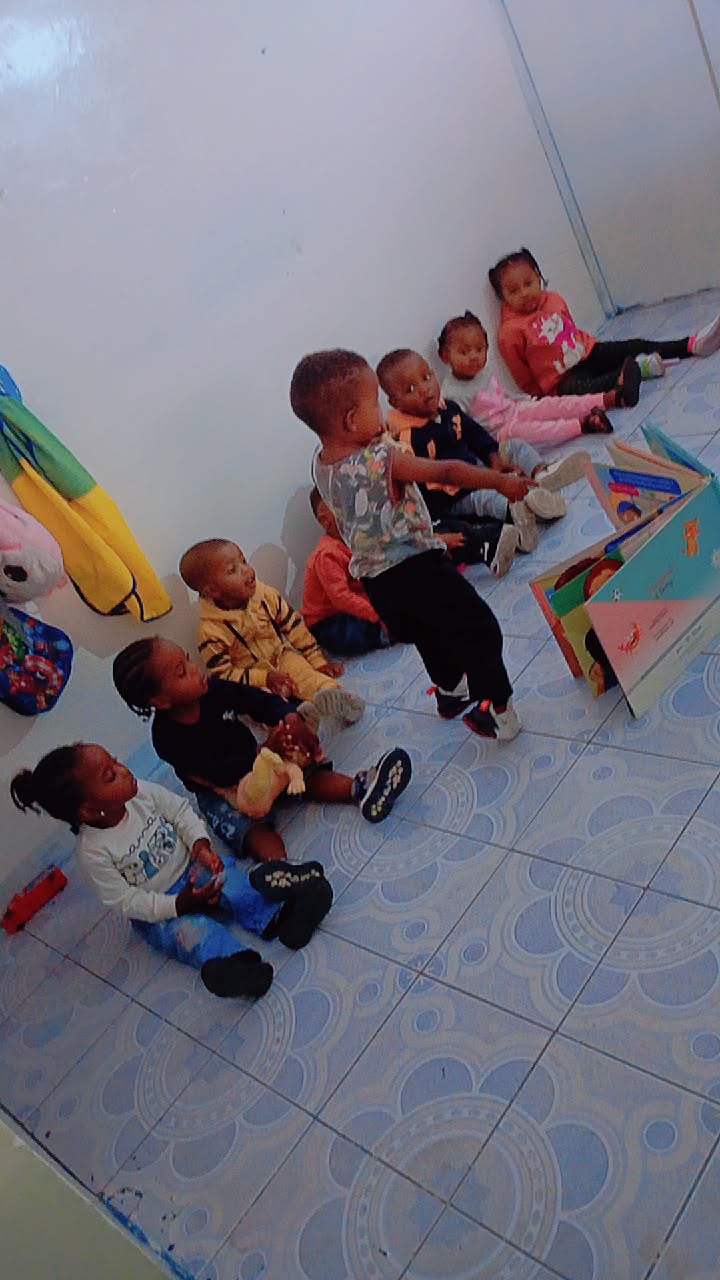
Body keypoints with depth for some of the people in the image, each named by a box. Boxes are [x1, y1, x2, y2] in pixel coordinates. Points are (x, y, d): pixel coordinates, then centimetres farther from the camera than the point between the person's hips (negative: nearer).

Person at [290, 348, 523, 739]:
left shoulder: (320, 464, -3)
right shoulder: (381, 460, -25)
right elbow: (446, 472, -18)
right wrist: (502, 481, -9)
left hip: (373, 578, 8)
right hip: (415, 567, -8)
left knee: (430, 635, 29)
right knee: (478, 629, 5)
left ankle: (450, 691, 49)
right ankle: (499, 712, 10)